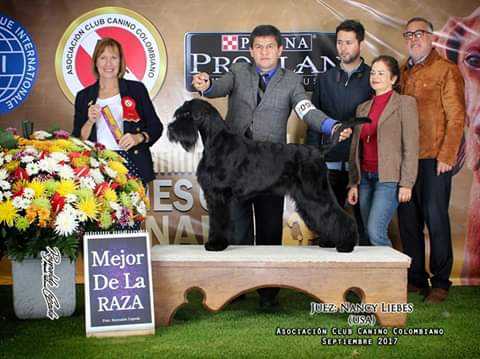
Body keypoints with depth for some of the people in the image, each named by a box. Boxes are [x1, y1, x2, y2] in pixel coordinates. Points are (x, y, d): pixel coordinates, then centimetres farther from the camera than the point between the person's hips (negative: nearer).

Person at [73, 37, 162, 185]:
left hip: (132, 165, -1)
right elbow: (78, 140, 12)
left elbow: (156, 127, 9)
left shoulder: (136, 89, 9)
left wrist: (138, 138, -9)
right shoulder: (84, 96, 13)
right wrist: (90, 122, -5)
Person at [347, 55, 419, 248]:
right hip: (365, 177, 6)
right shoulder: (363, 107, 17)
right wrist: (353, 183, 12)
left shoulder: (405, 103, -1)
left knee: (375, 232, -16)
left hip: (389, 178, -6)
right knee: (369, 233, 6)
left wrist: (406, 183, -12)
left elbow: (411, 147, -6)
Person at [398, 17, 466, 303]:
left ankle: (440, 282, 8)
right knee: (408, 220, 8)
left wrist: (446, 157, -13)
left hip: (434, 159, -5)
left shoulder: (446, 70, -1)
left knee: (436, 219, -3)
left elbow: (456, 117, -7)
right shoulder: (402, 72, 15)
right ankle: (416, 279, 19)